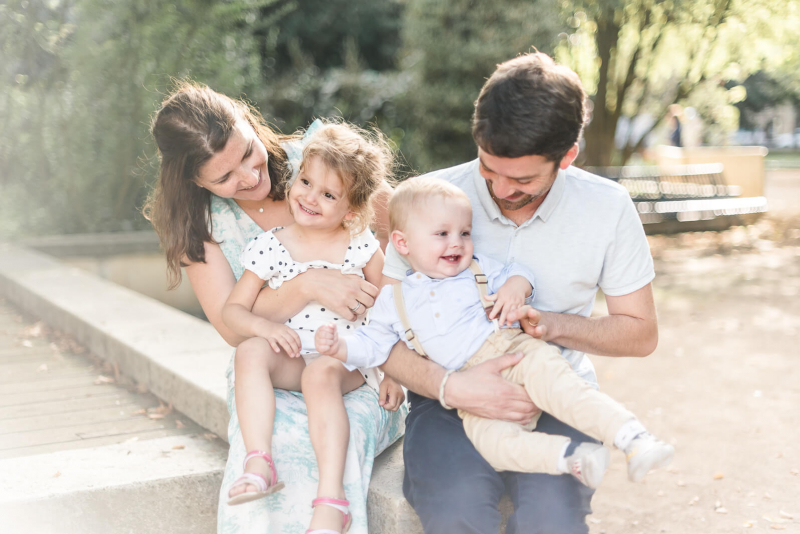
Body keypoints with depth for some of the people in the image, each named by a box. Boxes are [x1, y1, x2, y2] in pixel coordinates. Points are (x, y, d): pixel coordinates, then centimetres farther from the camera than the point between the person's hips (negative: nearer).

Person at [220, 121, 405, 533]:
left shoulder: (363, 246, -1)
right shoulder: (270, 247, 2)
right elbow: (232, 309, 1)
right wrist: (264, 325, -20)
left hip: (348, 359, -2)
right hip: (290, 358, 3)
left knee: (320, 375, -34)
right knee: (250, 351, -27)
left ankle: (331, 500, -39)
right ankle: (259, 464, -33)